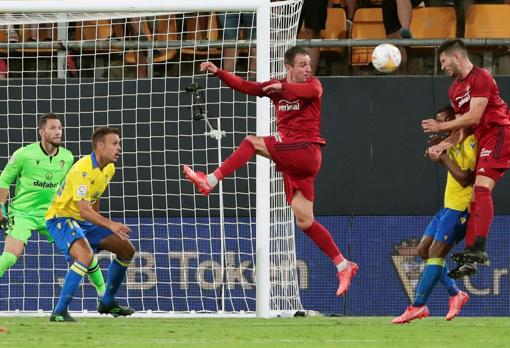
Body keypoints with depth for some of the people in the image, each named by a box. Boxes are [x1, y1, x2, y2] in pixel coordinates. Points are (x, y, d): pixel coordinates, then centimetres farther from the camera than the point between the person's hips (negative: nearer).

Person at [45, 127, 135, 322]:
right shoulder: (83, 170, -27)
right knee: (85, 256, -34)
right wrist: (110, 225, -44)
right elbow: (84, 209, -35)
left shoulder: (109, 169, 3)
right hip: (61, 219, -9)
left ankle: (107, 303, 21)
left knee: (126, 249, 9)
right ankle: (59, 312, -27)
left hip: (85, 221, 9)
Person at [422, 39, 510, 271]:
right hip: (482, 140, 10)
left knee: (481, 187, -23)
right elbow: (462, 126, 18)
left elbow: (474, 117, -18)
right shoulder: (455, 89, 18)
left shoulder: (480, 78, -11)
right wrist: (443, 145, 3)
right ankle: (470, 252, 6)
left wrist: (440, 127, -12)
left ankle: (479, 249, -33)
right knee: (475, 195, 6)